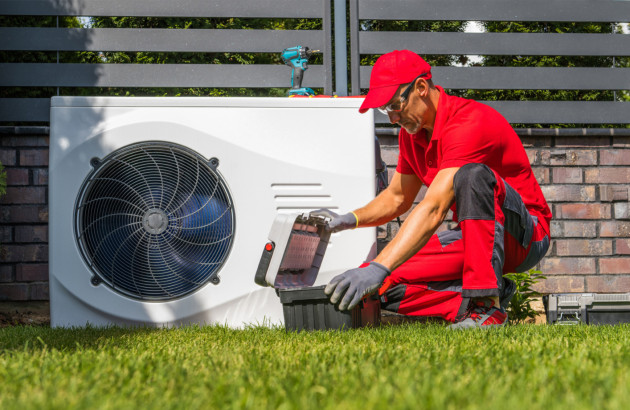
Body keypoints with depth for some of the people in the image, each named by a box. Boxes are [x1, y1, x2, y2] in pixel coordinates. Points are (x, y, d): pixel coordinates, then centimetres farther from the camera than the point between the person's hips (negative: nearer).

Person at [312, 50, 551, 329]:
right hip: (470, 237, 8)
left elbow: (433, 210, -35)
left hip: (524, 235, -7)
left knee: (473, 174, -39)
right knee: (386, 285, -12)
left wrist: (378, 268, -43)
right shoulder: (412, 133, 4)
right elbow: (397, 198, 18)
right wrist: (349, 220, -3)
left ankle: (486, 305, -36)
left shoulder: (469, 123, -25)